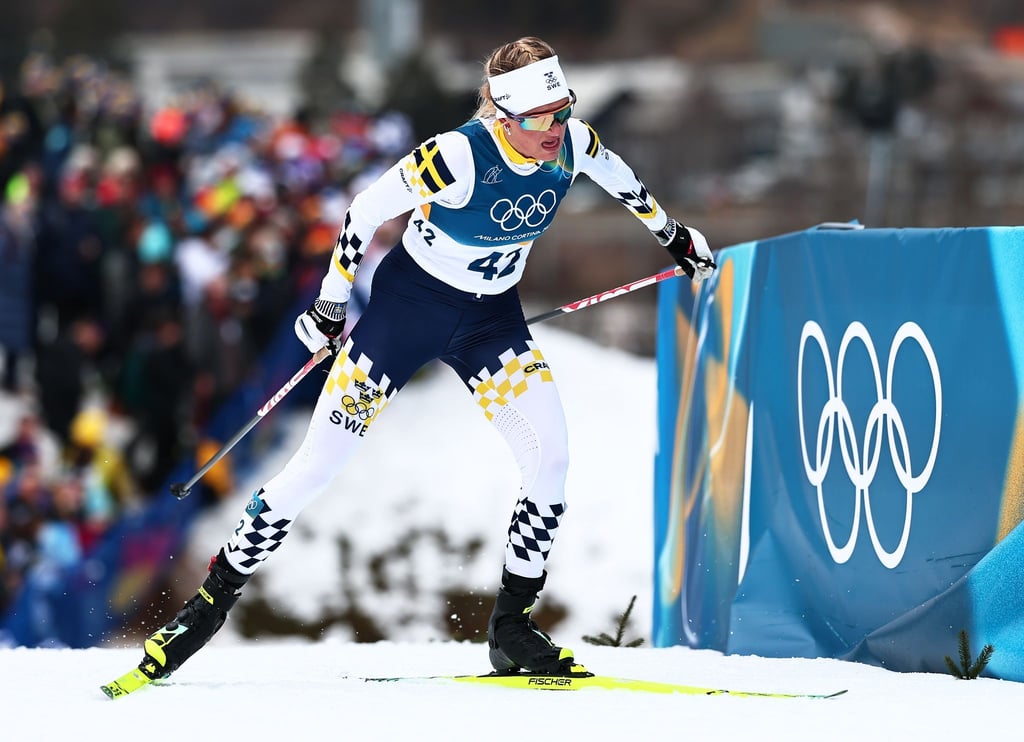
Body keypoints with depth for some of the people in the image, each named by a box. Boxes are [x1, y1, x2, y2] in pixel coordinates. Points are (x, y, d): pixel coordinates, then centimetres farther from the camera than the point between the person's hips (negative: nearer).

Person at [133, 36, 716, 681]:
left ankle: (513, 627, -1)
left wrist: (668, 229, 23)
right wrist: (331, 305, -12)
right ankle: (216, 598, 9)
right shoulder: (459, 156, -31)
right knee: (320, 463, -5)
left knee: (550, 457, -14)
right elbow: (368, 210, -19)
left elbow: (614, 171, 11)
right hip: (410, 305, -4)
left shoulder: (573, 143, -15)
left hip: (493, 315, 4)